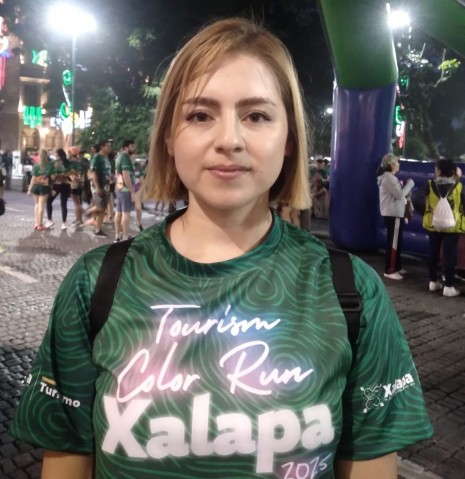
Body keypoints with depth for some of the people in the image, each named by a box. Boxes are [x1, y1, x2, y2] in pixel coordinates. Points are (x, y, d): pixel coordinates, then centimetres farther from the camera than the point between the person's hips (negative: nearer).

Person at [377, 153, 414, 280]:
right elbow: (399, 194, -20)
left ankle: (397, 267, 25)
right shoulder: (388, 177, -17)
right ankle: (389, 270, -2)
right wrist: (410, 183, -8)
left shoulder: (389, 177, 16)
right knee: (393, 242, -6)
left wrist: (403, 185, 6)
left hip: (393, 213, 11)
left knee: (396, 241, 16)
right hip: (393, 214, -11)